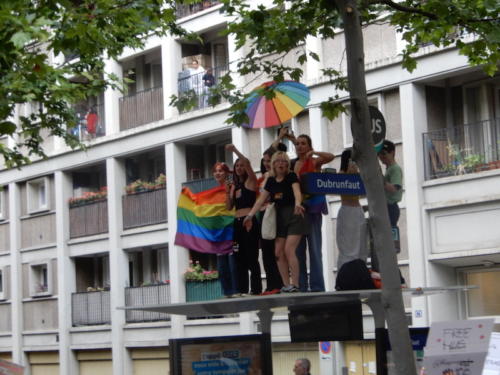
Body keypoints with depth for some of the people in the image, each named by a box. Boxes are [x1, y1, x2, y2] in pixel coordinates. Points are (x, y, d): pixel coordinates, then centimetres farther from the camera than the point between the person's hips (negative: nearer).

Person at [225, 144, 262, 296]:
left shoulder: (250, 181, 1)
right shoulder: (234, 186, 19)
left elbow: (247, 164, -16)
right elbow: (229, 207, 15)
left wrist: (235, 150, -21)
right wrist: (228, 193, 0)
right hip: (237, 223, 7)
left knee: (252, 257, -10)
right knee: (240, 258, 7)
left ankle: (256, 289, -12)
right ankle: (242, 290, 10)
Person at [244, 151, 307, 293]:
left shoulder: (291, 176, -7)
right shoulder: (271, 180, 10)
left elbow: (297, 191, -25)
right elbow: (261, 199, 10)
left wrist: (297, 204, -45)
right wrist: (250, 215, 1)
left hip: (294, 215, -6)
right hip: (280, 217, 6)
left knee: (289, 250, -17)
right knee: (279, 252, 0)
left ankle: (295, 285, -14)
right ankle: (286, 286, 6)